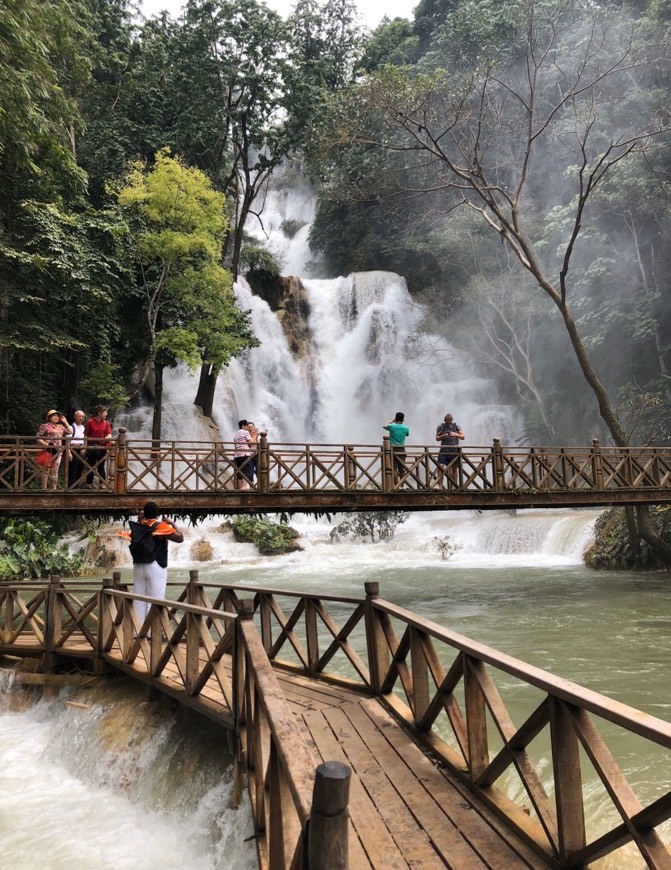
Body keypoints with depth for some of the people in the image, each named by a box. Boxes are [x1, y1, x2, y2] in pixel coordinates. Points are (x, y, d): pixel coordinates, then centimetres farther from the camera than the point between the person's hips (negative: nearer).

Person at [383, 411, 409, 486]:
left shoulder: (392, 426, -5)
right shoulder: (406, 428, 1)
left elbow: (384, 426, 17)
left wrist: (392, 421, 28)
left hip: (393, 450, -2)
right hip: (402, 450, 2)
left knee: (394, 469, -2)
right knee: (402, 469, 6)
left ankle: (396, 486, -6)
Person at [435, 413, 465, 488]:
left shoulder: (456, 426, 7)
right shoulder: (440, 427, 7)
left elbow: (463, 437, 7)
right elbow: (437, 438, 8)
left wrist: (456, 434, -12)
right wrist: (442, 436, -13)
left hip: (454, 450, 1)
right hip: (444, 449, -1)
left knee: (454, 468, 6)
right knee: (440, 467, -12)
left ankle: (454, 486, 13)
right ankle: (440, 486, -11)